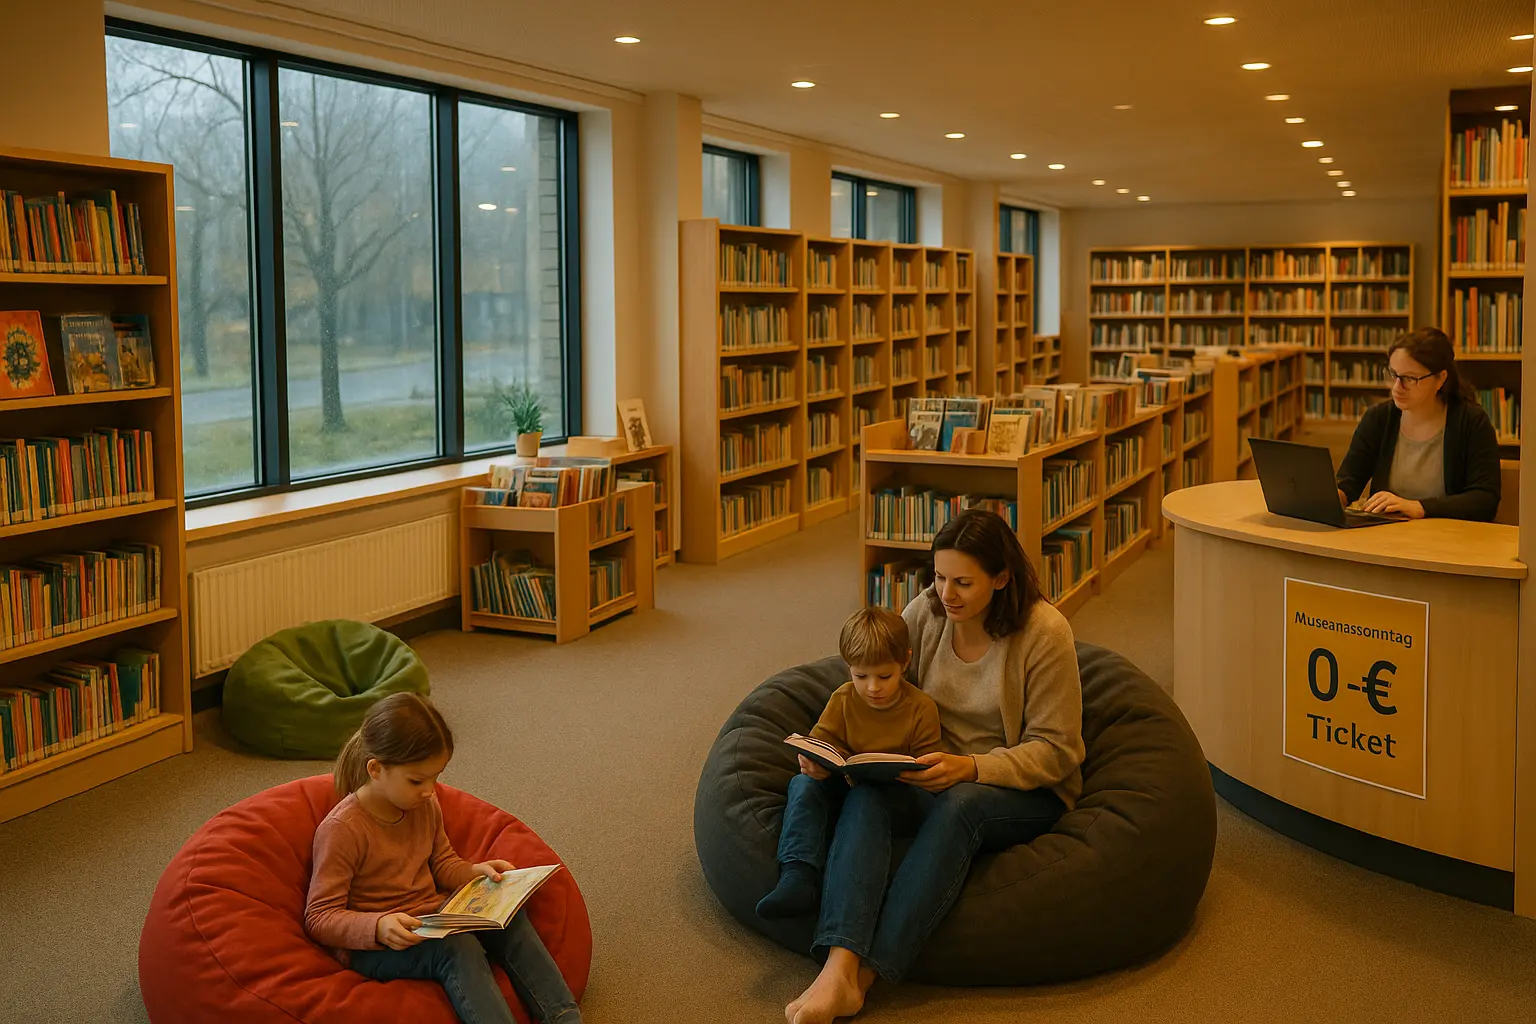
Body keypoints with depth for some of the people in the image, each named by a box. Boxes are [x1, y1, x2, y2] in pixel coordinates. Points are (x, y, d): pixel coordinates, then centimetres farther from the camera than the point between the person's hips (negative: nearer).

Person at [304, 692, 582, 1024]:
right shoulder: (341, 829, -19)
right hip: (373, 945, -7)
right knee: (457, 946, -33)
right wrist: (379, 927, -35)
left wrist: (476, 872, -1)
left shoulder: (427, 806, 3)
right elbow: (320, 918, -17)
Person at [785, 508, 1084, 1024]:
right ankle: (838, 968, -44)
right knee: (863, 793, -29)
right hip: (938, 774, 4)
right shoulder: (926, 611, -2)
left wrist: (971, 768, -29)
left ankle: (864, 977, -39)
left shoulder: (1045, 632, -14)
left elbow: (1054, 751, -13)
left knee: (958, 805, -38)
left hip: (1025, 789, -4)